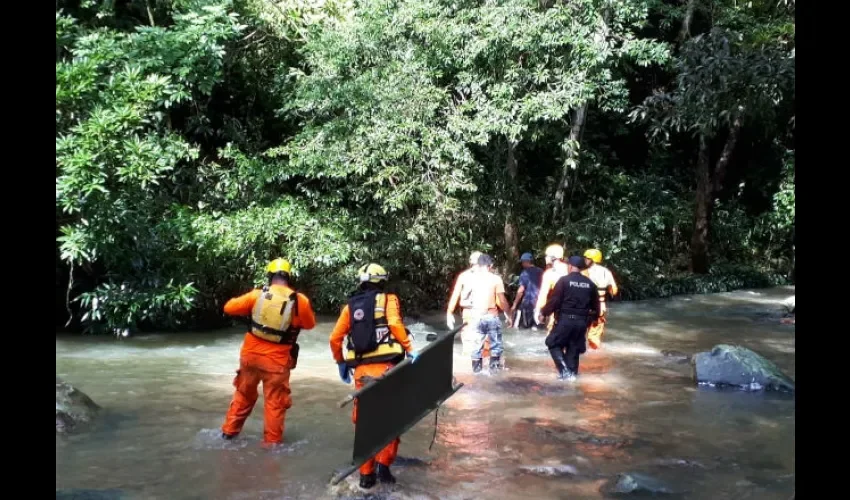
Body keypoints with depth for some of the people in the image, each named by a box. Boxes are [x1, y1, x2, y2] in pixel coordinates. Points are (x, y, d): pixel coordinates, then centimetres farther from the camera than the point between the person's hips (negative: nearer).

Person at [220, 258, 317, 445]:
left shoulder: (257, 295, -6)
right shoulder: (299, 300, -9)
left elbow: (229, 308, 4)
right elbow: (310, 324, 8)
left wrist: (249, 309, 20)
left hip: (251, 354, 3)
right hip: (277, 360, -2)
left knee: (244, 394, 22)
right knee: (275, 401, 10)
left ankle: (229, 431, 33)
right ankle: (272, 441, 16)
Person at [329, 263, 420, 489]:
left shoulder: (350, 306, 14)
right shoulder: (388, 300, 5)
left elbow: (335, 338, 11)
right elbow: (395, 324, -14)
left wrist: (341, 363, 23)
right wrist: (410, 350, -12)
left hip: (361, 370, 3)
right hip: (385, 367, -3)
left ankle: (366, 473, 15)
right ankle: (383, 463, 0)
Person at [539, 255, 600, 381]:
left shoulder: (564, 280, -8)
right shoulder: (590, 283, 8)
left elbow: (554, 300, -12)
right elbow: (595, 305, 14)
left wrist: (544, 312, 1)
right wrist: (593, 317, 30)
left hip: (565, 319, -5)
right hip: (582, 321, 5)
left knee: (553, 343, 10)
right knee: (574, 348, 15)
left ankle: (564, 369, -4)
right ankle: (571, 373, 14)